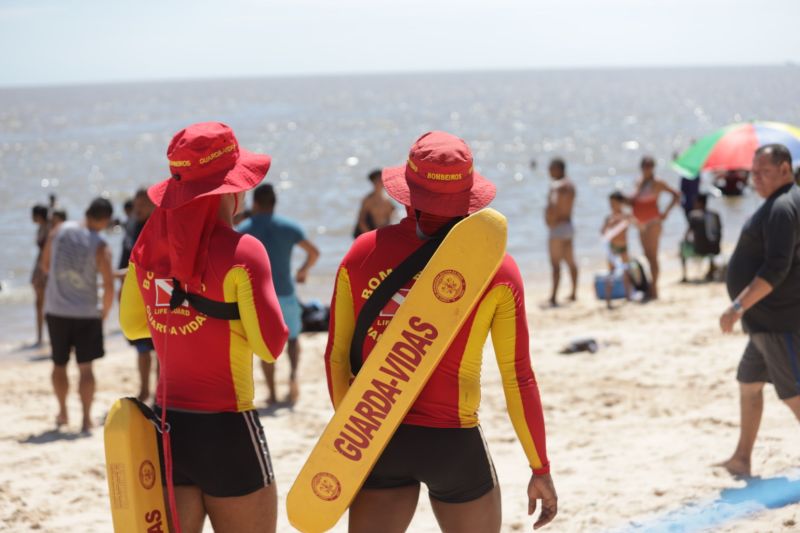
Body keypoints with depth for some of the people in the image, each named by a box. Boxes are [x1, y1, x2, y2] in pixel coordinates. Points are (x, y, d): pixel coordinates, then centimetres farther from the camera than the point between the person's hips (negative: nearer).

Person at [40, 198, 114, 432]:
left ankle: (63, 413, 30)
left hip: (56, 309, 3)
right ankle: (86, 419, 0)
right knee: (85, 367, 4)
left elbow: (45, 265, 7)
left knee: (59, 364, 18)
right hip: (86, 313, -3)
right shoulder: (101, 247, -13)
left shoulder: (60, 230, -3)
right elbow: (109, 287, -16)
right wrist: (105, 312, 1)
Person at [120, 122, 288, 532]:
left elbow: (132, 325, 17)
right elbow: (271, 346, -15)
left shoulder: (148, 246, 4)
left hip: (165, 426, 5)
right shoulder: (240, 252, -14)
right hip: (226, 428, -5)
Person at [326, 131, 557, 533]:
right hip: (454, 446, -2)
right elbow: (518, 379, -4)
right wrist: (541, 469, 6)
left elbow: (337, 357, 6)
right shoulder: (496, 270, -7)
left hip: (379, 440, 2)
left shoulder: (363, 254, -1)